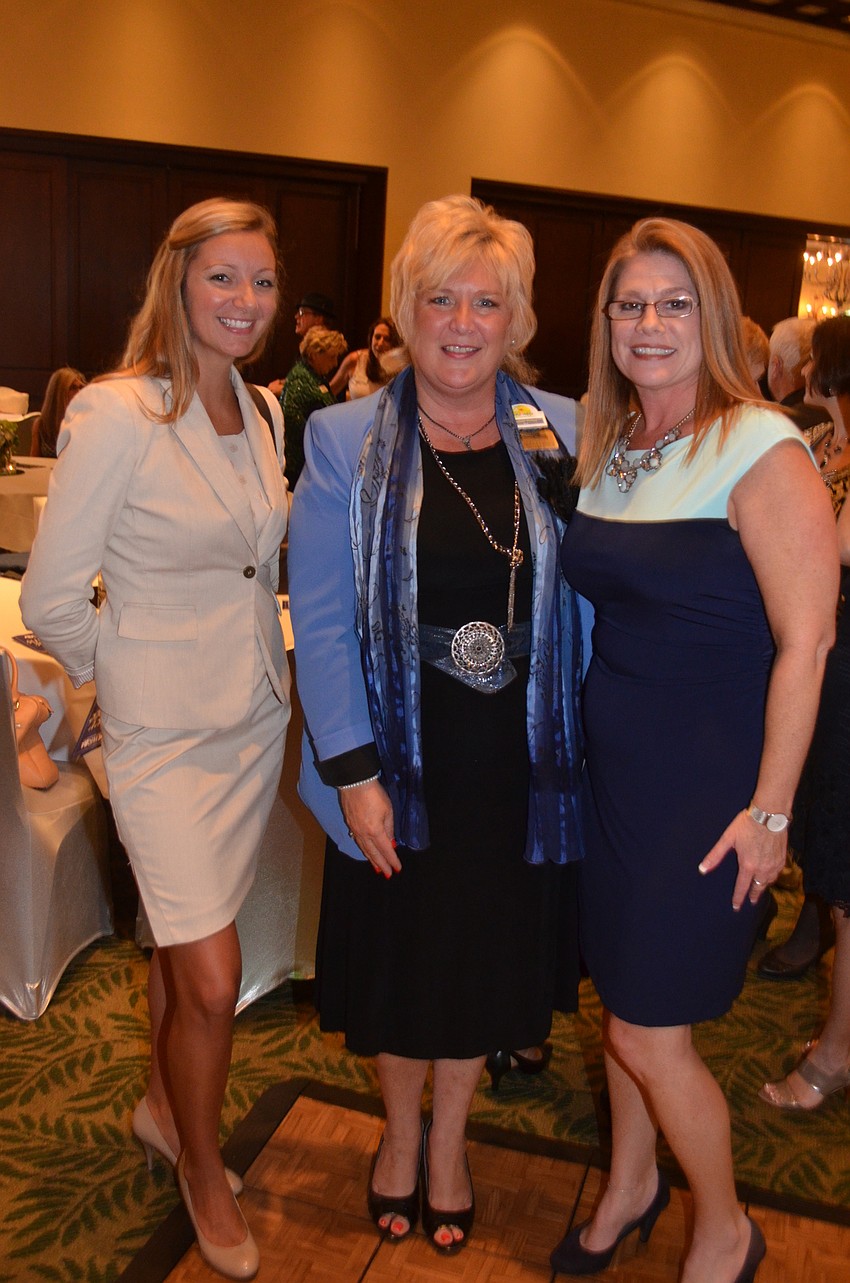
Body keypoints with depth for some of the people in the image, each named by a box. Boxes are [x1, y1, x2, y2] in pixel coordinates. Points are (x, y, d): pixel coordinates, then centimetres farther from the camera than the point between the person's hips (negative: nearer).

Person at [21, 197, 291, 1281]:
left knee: (185, 945, 19)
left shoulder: (264, 413, 5)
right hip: (166, 733, -6)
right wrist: (138, 672, 0)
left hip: (255, 716, 6)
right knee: (212, 981, -2)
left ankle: (161, 1109, 44)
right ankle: (203, 1174, 25)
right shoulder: (115, 415, -16)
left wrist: (246, 657, 9)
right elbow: (51, 601, -12)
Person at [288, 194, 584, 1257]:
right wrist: (352, 771, -12)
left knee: (486, 954, 16)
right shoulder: (345, 442, -5)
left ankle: (449, 1140, 44)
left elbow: (586, 602, 2)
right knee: (400, 952, 16)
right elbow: (321, 622, -7)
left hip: (516, 766, 2)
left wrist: (585, 747, -3)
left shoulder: (560, 435, 0)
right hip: (393, 764, -1)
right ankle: (400, 1129, 46)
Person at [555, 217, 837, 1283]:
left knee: (649, 1034, 2)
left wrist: (770, 810, -16)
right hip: (610, 757, 6)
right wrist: (576, 736, 9)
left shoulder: (760, 449, -15)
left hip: (708, 775, -6)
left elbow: (805, 642, -16)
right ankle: (631, 1186, 43)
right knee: (620, 997, 18)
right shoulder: (603, 446, 7)